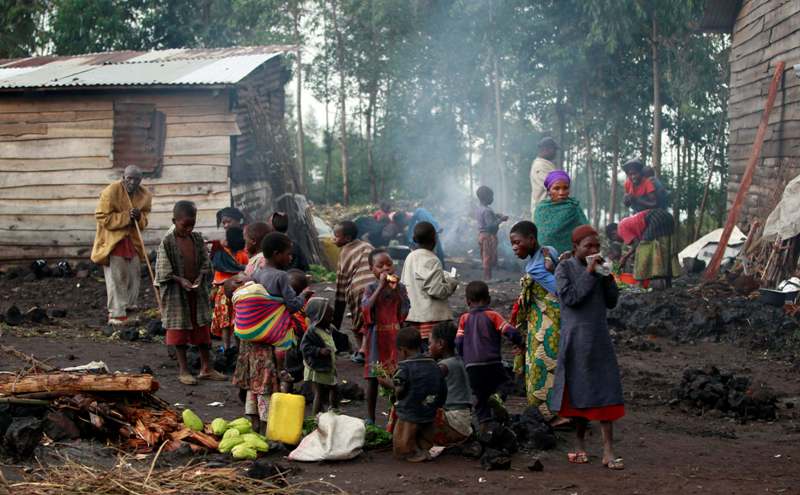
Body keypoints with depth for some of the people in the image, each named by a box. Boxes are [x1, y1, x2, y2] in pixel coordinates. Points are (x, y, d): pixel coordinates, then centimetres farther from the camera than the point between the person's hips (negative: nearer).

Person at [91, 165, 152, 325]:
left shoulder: (145, 195, 0)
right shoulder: (110, 192, -18)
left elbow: (144, 223, 7)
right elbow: (102, 217, -19)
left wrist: (139, 217, -17)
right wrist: (125, 217, -24)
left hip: (132, 240, 6)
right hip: (112, 240, -6)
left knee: (134, 275, 14)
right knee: (116, 277, -6)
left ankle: (129, 306, 33)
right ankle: (116, 314, -2)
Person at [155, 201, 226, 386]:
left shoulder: (197, 239, 2)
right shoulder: (167, 242, -11)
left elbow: (206, 263, 6)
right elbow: (163, 272, -11)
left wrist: (200, 279, -11)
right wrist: (181, 280, -21)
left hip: (198, 292, 4)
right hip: (176, 294, -4)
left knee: (202, 329, 9)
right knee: (179, 331, 4)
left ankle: (206, 368, 18)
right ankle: (183, 370, 12)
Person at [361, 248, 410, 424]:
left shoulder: (400, 287, 3)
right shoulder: (371, 288, -2)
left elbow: (405, 312, -6)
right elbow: (366, 308, -18)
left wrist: (396, 289, -14)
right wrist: (381, 287, -20)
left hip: (395, 337, 1)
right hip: (377, 337, -1)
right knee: (373, 377, 4)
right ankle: (370, 417, 13)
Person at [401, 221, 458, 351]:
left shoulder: (410, 258, 9)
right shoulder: (431, 261, -15)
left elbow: (403, 284, 18)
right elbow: (436, 290, -19)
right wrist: (452, 283, -1)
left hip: (412, 314, 8)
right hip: (431, 316, -8)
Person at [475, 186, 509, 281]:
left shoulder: (480, 209, 10)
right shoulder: (487, 210, -20)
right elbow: (491, 225, -26)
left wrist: (498, 216, 11)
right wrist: (501, 219, -16)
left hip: (482, 234, 10)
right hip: (488, 236, -10)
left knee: (486, 258, 14)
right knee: (489, 258, -3)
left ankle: (486, 277, 19)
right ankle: (488, 277, 0)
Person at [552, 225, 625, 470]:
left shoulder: (598, 268, 10)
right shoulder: (565, 268, -4)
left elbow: (612, 301, 9)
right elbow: (569, 298, -16)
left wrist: (607, 275, -3)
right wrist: (589, 274, -16)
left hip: (600, 339, 4)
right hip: (575, 340, -4)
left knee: (605, 393, -4)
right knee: (579, 394, 5)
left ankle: (608, 451, -5)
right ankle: (580, 445, 19)